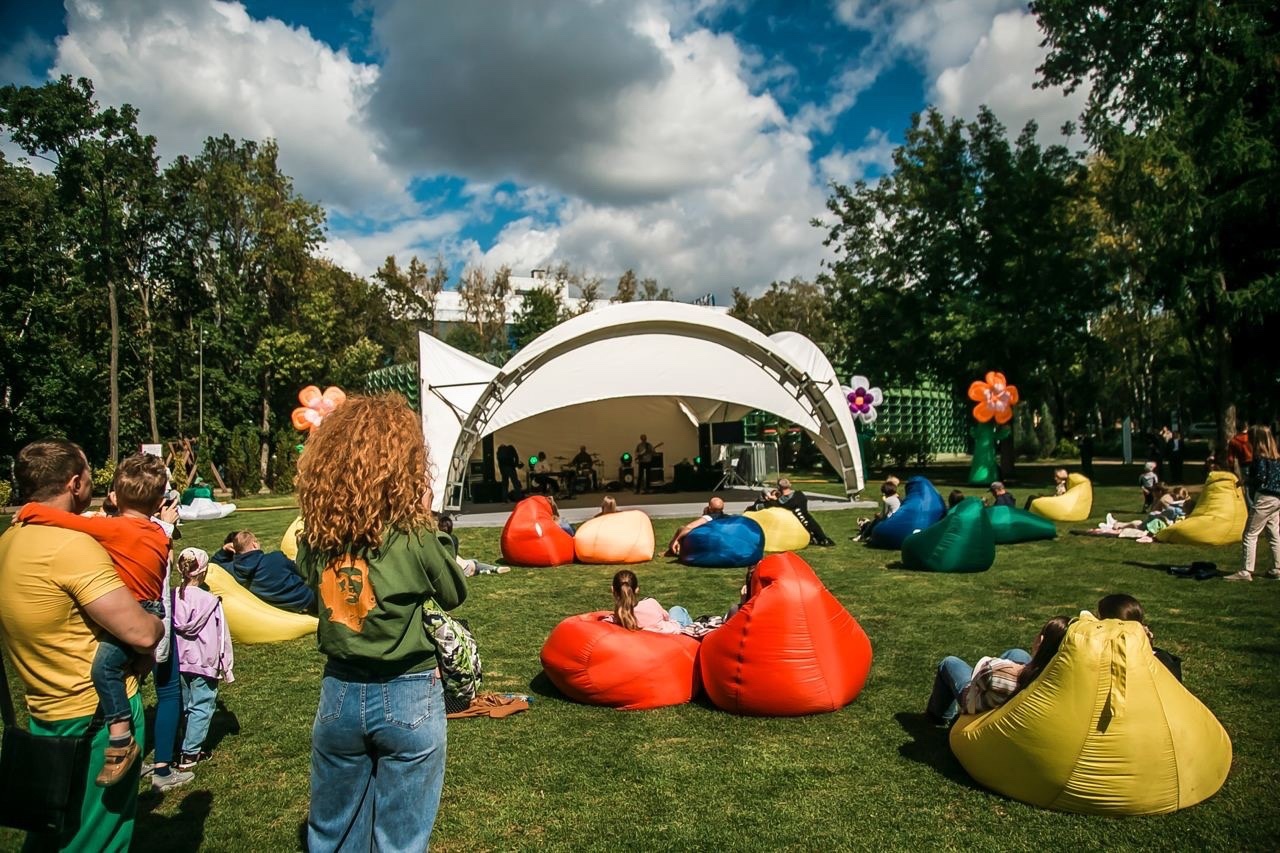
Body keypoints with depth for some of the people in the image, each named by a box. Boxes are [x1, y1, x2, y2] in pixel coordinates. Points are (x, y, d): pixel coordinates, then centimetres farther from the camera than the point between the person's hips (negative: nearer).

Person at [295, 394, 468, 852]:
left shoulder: (315, 538, -10)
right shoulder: (414, 540, -21)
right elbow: (454, 594, -5)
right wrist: (430, 524, -1)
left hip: (338, 694, 4)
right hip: (408, 701, -4)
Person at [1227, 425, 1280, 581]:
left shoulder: (1260, 457, -13)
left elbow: (1260, 478, -20)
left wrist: (1246, 482, -3)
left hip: (1264, 499, -9)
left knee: (1250, 536, -6)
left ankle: (1246, 572, -7)